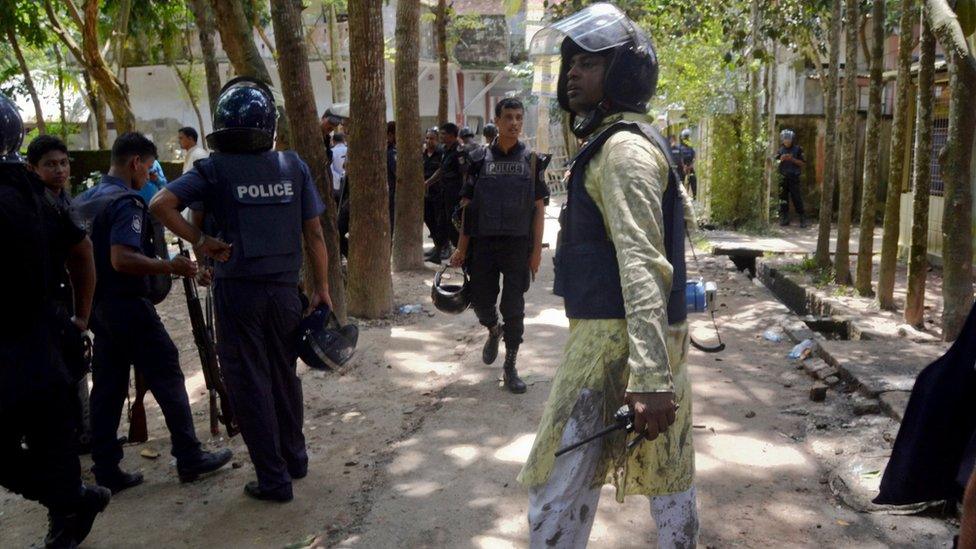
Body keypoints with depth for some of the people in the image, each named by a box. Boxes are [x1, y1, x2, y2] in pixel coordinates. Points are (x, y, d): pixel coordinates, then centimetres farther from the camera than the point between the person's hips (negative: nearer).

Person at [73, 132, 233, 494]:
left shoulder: (84, 200, 11)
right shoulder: (126, 202, -17)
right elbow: (122, 259, -28)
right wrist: (171, 267, -24)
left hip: (98, 305, 9)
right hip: (127, 305, -9)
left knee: (107, 386, 11)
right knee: (167, 377, 1)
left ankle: (106, 471, 16)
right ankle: (189, 458, 8)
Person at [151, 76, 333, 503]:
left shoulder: (216, 169, -6)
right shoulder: (293, 166, 1)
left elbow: (160, 204, -17)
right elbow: (313, 233, 0)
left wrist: (199, 241, -7)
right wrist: (322, 287, 6)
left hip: (237, 289, -3)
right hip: (284, 288, 3)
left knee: (250, 383, 7)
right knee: (284, 376, 20)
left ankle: (273, 479, 13)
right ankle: (295, 458, 34)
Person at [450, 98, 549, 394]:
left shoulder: (532, 160, 2)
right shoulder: (480, 160, 4)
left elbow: (539, 208, 1)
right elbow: (468, 206, 5)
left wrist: (537, 249, -5)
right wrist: (461, 248, 1)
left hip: (518, 245, -1)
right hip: (484, 244, 1)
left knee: (513, 307, 1)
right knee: (481, 301, 8)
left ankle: (510, 367, 15)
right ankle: (494, 331, 42)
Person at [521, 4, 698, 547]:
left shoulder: (623, 147, -15)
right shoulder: (636, 140, 17)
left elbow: (642, 264, -26)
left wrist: (651, 379, -31)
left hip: (618, 338, -10)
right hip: (661, 334, 10)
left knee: (556, 486, -2)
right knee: (669, 473, 18)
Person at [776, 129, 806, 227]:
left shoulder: (798, 149, -1)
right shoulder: (780, 150, 9)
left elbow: (803, 163, -3)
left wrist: (792, 159, -16)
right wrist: (781, 159, -11)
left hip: (794, 177, -3)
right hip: (783, 177, 3)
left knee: (797, 199, -5)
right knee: (783, 199, 4)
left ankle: (802, 219, 0)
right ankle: (784, 219, 11)